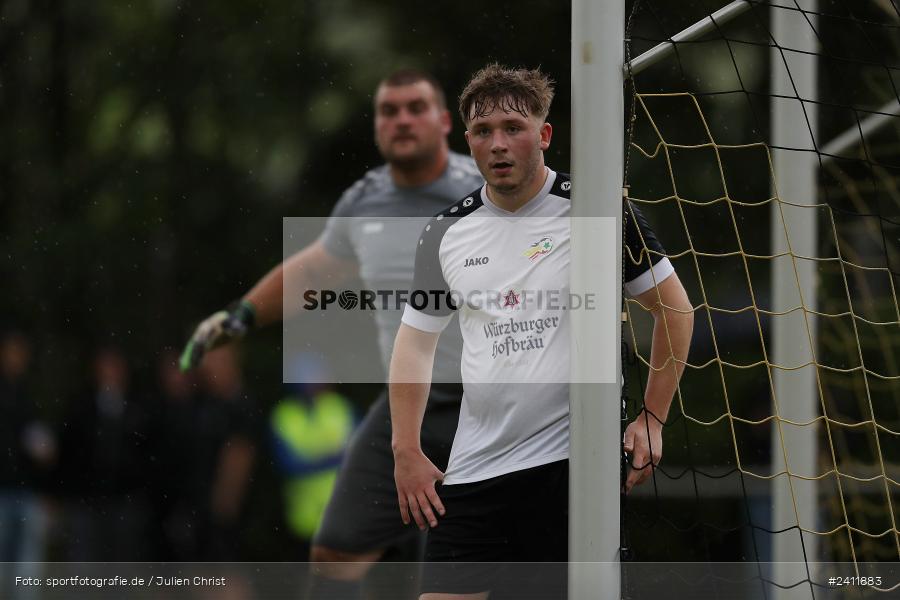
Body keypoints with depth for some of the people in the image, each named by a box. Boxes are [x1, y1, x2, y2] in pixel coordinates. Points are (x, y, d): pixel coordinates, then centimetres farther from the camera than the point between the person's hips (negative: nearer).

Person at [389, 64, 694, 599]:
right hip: (474, 470, 4)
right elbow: (416, 340, 16)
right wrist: (407, 453, 8)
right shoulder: (447, 232, 7)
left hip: (574, 460, -4)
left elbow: (675, 308, 4)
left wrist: (653, 418, -1)